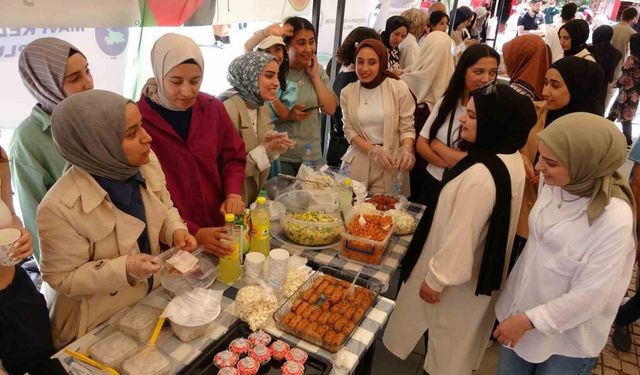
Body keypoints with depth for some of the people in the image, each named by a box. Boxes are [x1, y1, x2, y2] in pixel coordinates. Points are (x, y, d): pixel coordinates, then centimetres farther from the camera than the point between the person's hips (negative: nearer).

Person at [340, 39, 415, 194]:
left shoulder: (399, 88, -5)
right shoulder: (347, 92, 2)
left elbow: (407, 128, -3)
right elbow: (349, 131, -1)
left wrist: (407, 149, -24)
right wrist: (374, 151, -16)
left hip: (390, 162, -2)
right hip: (358, 161, 2)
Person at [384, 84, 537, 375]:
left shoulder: (481, 176, -35)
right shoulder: (512, 160, -5)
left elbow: (460, 236, -29)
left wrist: (435, 278, -15)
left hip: (460, 278, -8)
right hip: (482, 273, 9)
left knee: (447, 344, 19)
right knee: (462, 341, 30)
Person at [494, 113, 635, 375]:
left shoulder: (613, 219, -27)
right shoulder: (552, 183, -9)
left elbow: (589, 297, -23)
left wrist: (528, 320, -17)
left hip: (569, 341, -5)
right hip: (518, 308, 5)